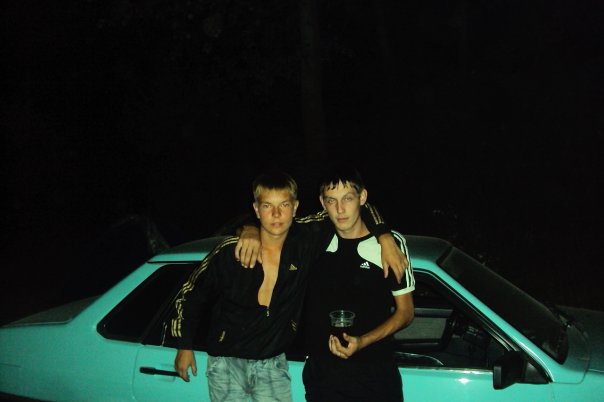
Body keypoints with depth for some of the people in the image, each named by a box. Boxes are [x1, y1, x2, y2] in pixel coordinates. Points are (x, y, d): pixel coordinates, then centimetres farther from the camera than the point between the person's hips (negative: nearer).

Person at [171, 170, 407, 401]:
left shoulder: (305, 241, -10)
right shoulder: (230, 251, -15)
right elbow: (191, 293, 0)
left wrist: (384, 236, -14)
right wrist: (184, 346, 4)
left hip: (273, 364, 2)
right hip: (227, 362, -2)